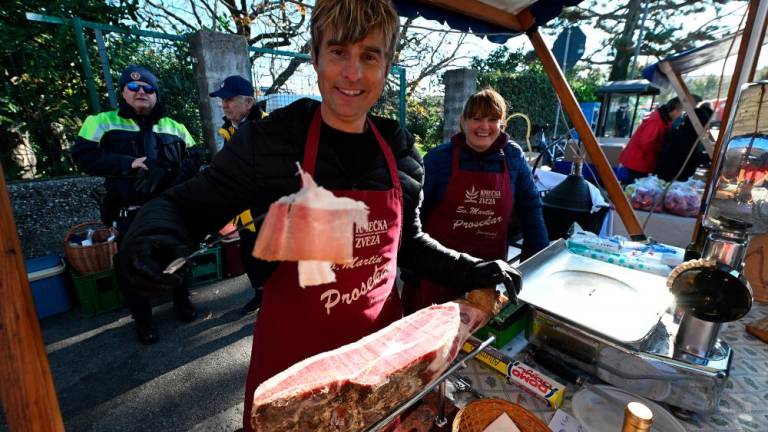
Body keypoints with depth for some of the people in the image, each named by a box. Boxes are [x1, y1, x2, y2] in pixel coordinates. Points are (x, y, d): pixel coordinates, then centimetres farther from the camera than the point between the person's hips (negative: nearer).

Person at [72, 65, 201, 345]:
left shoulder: (174, 127, 10)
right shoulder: (103, 122, 4)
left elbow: (192, 161, 5)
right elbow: (83, 156, -5)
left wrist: (167, 173, -13)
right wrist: (129, 164, -19)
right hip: (130, 214, -1)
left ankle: (182, 302, 37)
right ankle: (143, 320, 26)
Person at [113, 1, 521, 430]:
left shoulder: (400, 150, -4)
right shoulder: (268, 141, -14)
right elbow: (186, 205, -3)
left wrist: (470, 270, 0)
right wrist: (152, 237, -23)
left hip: (381, 335, 4)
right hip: (294, 347, -3)